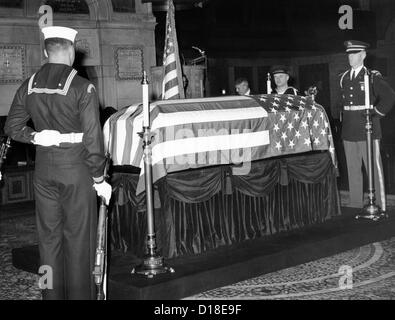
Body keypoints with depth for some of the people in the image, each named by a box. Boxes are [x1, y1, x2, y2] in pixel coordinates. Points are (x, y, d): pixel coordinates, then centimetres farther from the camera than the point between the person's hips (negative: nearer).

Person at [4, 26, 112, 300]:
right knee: (78, 237, 5)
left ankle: (52, 293, 24)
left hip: (43, 169, 5)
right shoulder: (82, 87, -12)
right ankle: (79, 294, 12)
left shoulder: (29, 86, 4)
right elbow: (92, 138, -13)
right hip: (75, 167, -5)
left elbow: (13, 127, 7)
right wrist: (99, 179, -6)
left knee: (49, 236, 14)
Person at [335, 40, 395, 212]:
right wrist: (339, 117, 9)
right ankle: (355, 205, 18)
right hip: (348, 132, 5)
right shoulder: (343, 78, 13)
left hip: (368, 131, -5)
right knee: (353, 169, 10)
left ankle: (380, 206, 5)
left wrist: (376, 113, -8)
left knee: (374, 168, -1)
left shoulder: (373, 77, -2)